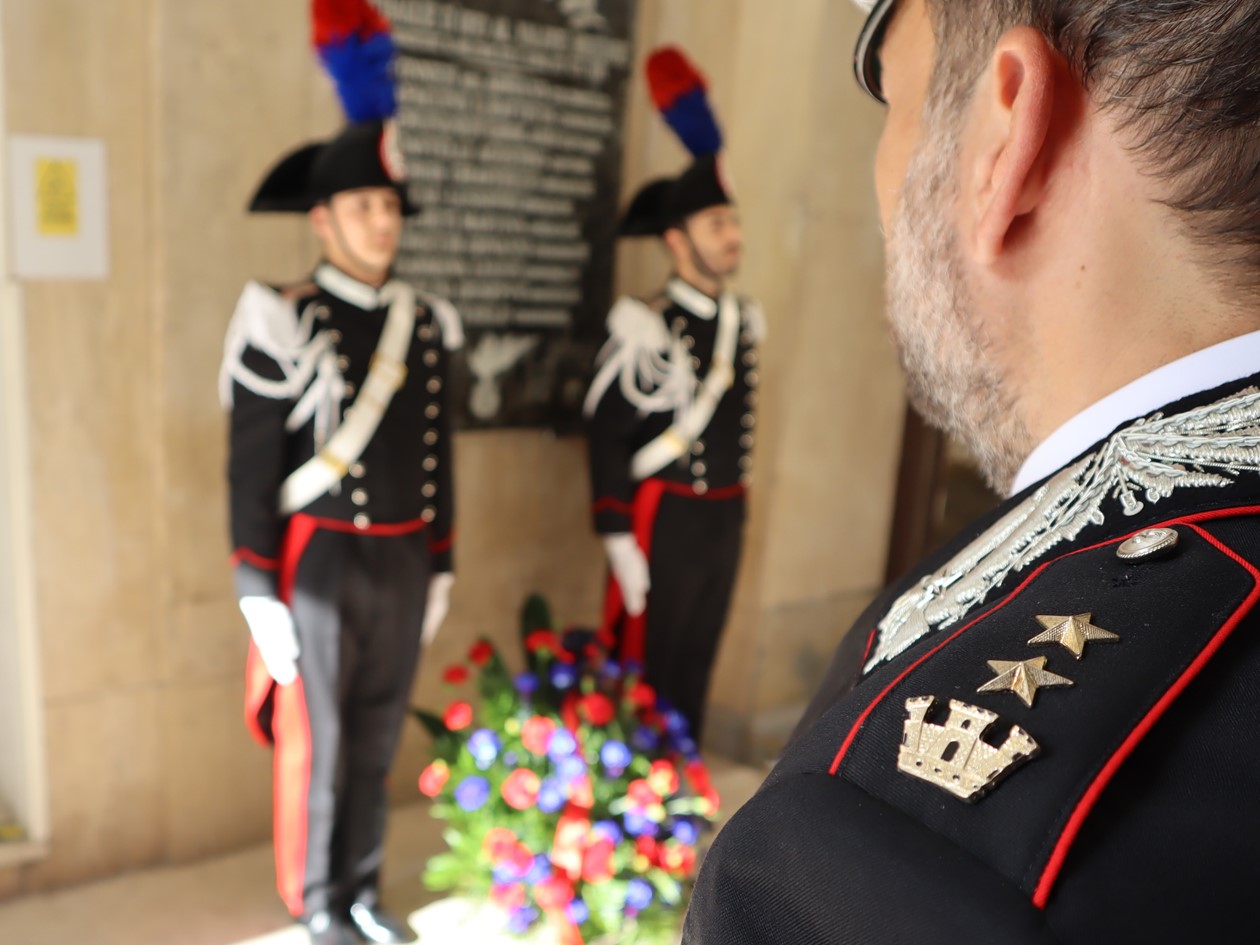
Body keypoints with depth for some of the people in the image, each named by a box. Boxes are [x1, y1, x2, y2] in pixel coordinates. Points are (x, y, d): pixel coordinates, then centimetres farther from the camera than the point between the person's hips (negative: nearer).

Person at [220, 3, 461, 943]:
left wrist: (440, 567, 11)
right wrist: (259, 597, -12)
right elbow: (252, 470, -10)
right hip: (319, 561, -4)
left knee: (377, 738, 16)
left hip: (404, 563, 5)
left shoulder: (424, 323, 6)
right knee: (314, 742, 10)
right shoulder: (284, 324, -10)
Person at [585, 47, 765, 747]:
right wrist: (619, 539, -16)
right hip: (663, 521, -7)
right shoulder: (648, 328, -14)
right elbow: (609, 437, -15)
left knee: (696, 671, 17)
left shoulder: (743, 320, 8)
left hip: (725, 522, 7)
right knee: (641, 674, 6)